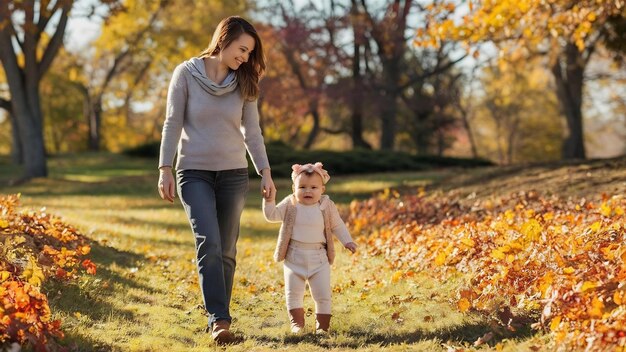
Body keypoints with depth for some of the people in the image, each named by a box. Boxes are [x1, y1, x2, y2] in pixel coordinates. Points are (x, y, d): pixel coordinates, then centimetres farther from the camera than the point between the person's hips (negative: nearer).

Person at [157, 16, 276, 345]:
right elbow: (173, 123, -4)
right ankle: (219, 320, -20)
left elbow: (252, 131, 7)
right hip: (194, 172, -3)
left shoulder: (243, 82, 4)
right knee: (208, 244, -17)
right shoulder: (186, 73, -5)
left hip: (233, 174, 3)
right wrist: (165, 169, -9)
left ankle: (218, 318, 16)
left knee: (226, 251, 5)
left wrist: (265, 172, 2)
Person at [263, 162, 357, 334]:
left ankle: (322, 325, 13)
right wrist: (269, 201, -17)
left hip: (319, 258, 0)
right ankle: (297, 323, 17)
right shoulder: (290, 205, -1)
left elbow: (337, 225, 9)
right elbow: (272, 215, -2)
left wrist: (347, 241, 1)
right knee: (293, 293, 5)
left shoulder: (327, 206, -1)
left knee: (322, 294, 2)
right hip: (294, 257, 0)